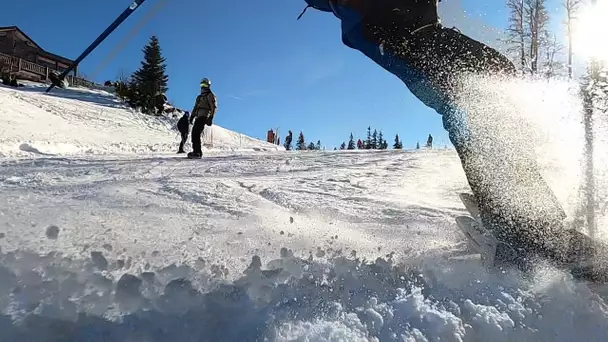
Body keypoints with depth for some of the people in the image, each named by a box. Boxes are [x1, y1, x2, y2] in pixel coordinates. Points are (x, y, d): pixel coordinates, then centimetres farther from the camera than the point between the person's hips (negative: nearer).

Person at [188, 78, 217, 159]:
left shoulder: (210, 95, 3)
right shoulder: (199, 96, 28)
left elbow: (214, 107, -7)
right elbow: (195, 107, 29)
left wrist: (211, 117, -17)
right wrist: (192, 116, 20)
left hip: (203, 117, -9)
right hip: (198, 117, 9)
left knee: (196, 133, -19)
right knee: (194, 133, 4)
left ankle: (197, 152, -22)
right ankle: (196, 151, 10)